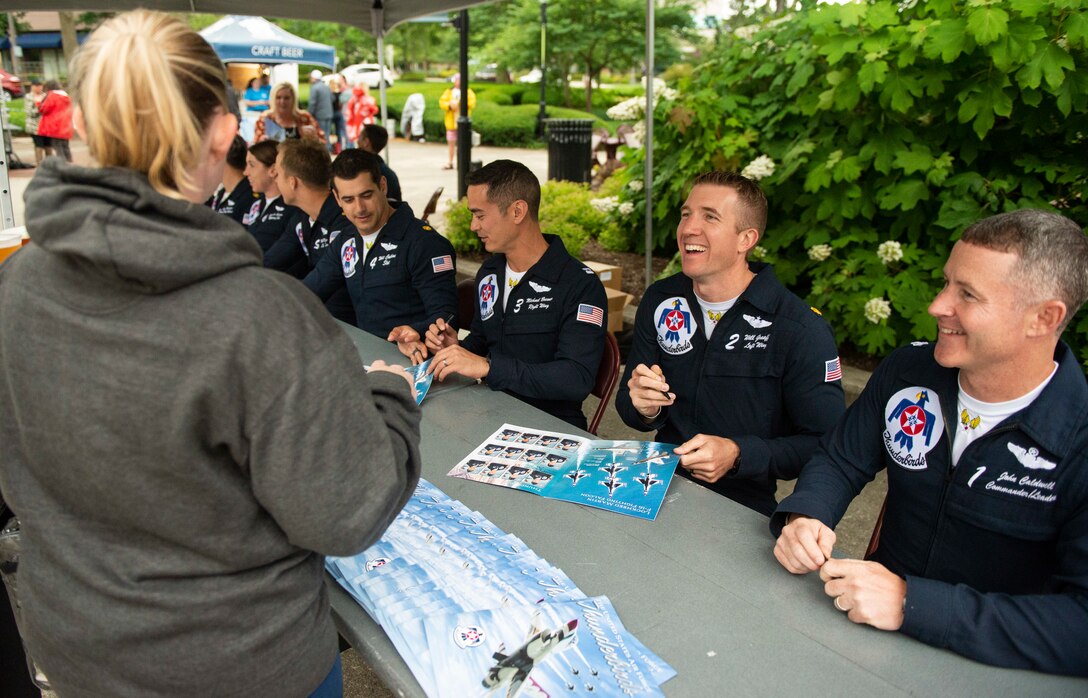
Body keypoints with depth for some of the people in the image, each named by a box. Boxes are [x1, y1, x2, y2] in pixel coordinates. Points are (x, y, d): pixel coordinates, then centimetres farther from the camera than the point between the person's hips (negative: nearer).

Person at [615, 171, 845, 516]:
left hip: (747, 508, -4)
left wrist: (738, 455, -22)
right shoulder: (660, 300, 5)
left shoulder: (801, 329, -11)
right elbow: (627, 399, 12)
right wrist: (644, 409, -12)